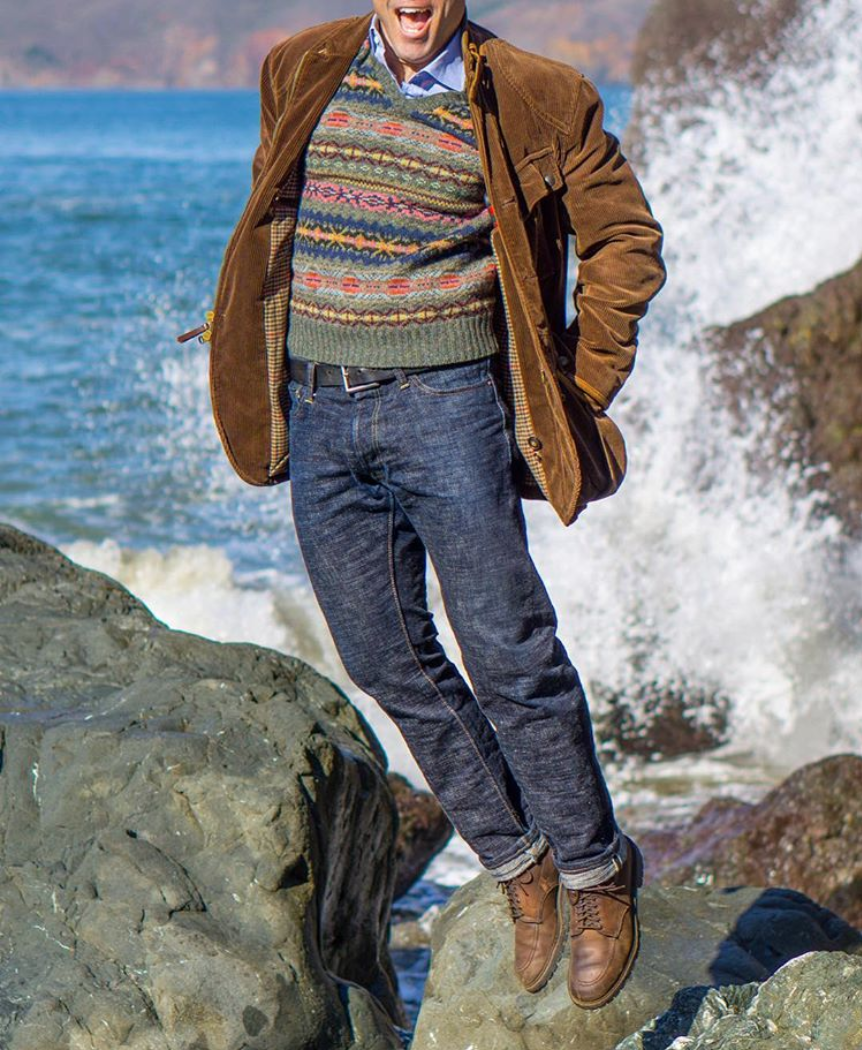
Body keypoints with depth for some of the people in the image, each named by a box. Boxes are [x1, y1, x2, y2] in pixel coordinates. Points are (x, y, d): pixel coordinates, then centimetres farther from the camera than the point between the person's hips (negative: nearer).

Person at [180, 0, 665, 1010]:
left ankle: (596, 872, 14)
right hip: (316, 410, 4)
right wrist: (254, 341, 17)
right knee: (388, 663, 7)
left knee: (508, 654, -4)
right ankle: (518, 865, 23)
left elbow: (625, 241, 5)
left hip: (445, 404, -4)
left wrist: (574, 390, 2)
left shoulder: (535, 100, -4)